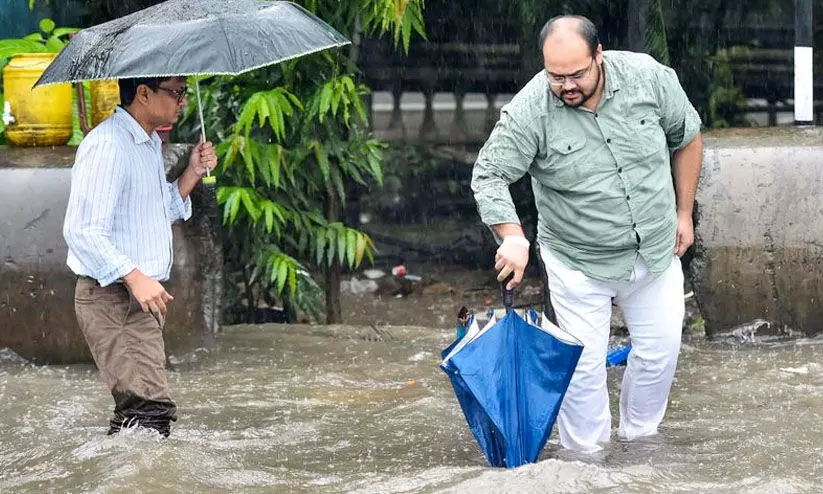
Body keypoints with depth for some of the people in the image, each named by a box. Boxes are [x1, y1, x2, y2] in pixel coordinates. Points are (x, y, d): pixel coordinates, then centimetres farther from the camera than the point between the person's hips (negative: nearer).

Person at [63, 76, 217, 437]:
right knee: (151, 410, -18)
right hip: (113, 298, -10)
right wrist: (134, 276, -27)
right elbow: (82, 231, -22)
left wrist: (193, 173, 11)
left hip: (143, 296, 10)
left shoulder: (150, 144, 15)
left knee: (135, 413, 12)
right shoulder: (107, 145, -17)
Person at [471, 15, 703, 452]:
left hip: (656, 251, 3)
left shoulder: (647, 76, -14)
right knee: (584, 363, 0)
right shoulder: (529, 111, -22)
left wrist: (684, 213, 5)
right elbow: (489, 175, -18)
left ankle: (638, 439, 31)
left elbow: (687, 137, 2)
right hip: (579, 264, -3)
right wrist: (512, 236, -34)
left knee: (659, 350, 10)